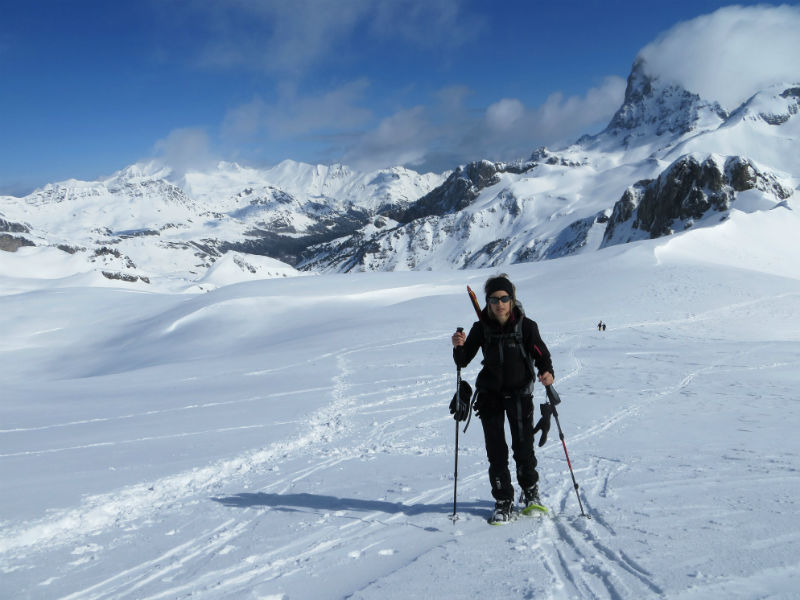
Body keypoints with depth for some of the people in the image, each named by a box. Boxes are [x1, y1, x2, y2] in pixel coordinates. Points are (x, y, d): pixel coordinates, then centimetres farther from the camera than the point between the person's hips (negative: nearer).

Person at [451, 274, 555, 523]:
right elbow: (463, 361, 0)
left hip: (519, 393, -1)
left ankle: (530, 490, 31)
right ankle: (503, 501, 13)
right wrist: (458, 346, -22)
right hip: (490, 394, 1)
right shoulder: (482, 327, -3)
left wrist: (547, 372, -28)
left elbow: (541, 355, -6)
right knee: (496, 451, 0)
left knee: (523, 447, 4)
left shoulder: (526, 326, -8)